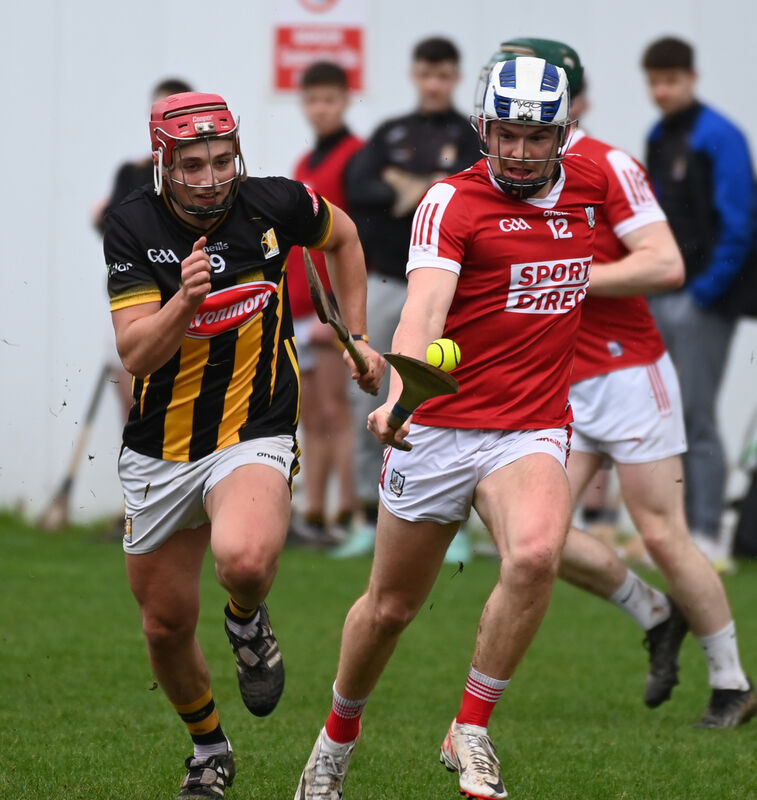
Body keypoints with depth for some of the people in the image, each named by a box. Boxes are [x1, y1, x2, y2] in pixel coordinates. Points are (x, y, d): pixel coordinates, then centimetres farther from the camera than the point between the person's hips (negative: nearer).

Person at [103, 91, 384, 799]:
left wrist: (356, 338, 14)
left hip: (254, 435, -2)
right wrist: (186, 299, -37)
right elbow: (135, 353, -19)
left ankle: (248, 622, 4)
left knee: (245, 558, -33)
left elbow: (342, 237, 15)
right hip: (160, 450, 2)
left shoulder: (276, 205, -9)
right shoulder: (133, 225, -11)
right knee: (166, 624, 10)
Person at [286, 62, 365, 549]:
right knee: (311, 418, 8)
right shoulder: (305, 166, 19)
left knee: (335, 410, -10)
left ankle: (347, 518, -10)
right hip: (298, 309, 8)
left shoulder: (356, 158, -7)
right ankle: (312, 517, 10)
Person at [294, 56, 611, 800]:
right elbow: (424, 308, -26)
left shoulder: (588, 186, 6)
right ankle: (339, 736, 36)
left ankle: (470, 731, -13)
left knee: (534, 554, -28)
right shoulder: (451, 202, -10)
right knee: (391, 605, 9)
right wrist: (398, 396, -42)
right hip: (439, 429, -2)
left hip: (532, 431, 2)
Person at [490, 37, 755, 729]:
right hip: (562, 386, 7)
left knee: (663, 535, -6)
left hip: (629, 374, -7)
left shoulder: (607, 166, -11)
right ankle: (656, 617, 17)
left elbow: (666, 265, -20)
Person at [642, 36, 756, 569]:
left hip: (698, 301, -8)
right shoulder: (657, 139, 13)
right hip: (658, 301, 8)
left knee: (697, 419, -7)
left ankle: (708, 537, -5)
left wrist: (707, 291, -16)